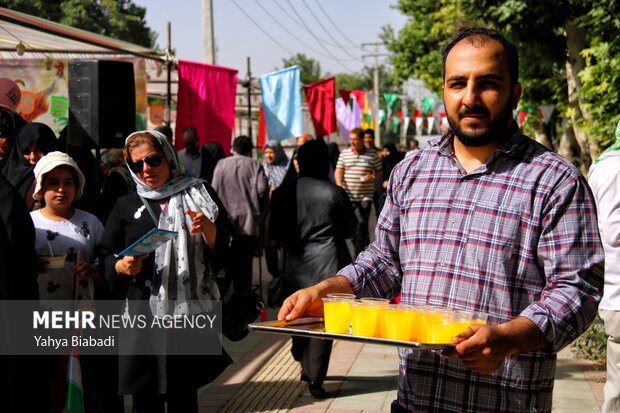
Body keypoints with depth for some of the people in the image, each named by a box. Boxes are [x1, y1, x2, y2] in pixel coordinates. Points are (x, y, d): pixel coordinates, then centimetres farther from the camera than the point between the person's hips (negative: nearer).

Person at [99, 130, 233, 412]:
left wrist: (208, 229, -13)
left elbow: (224, 250, 7)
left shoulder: (200, 196, 10)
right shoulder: (126, 206, 12)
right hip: (143, 312, 1)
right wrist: (122, 267, -10)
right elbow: (106, 256, 11)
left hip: (191, 310, 0)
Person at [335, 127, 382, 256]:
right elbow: (338, 171, 5)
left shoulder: (372, 155, 2)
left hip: (366, 195, -2)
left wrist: (372, 176, -12)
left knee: (362, 222, -6)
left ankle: (359, 253, -2)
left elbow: (379, 171, 10)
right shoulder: (344, 153, 6)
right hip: (349, 195, 2)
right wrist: (339, 184, -12)